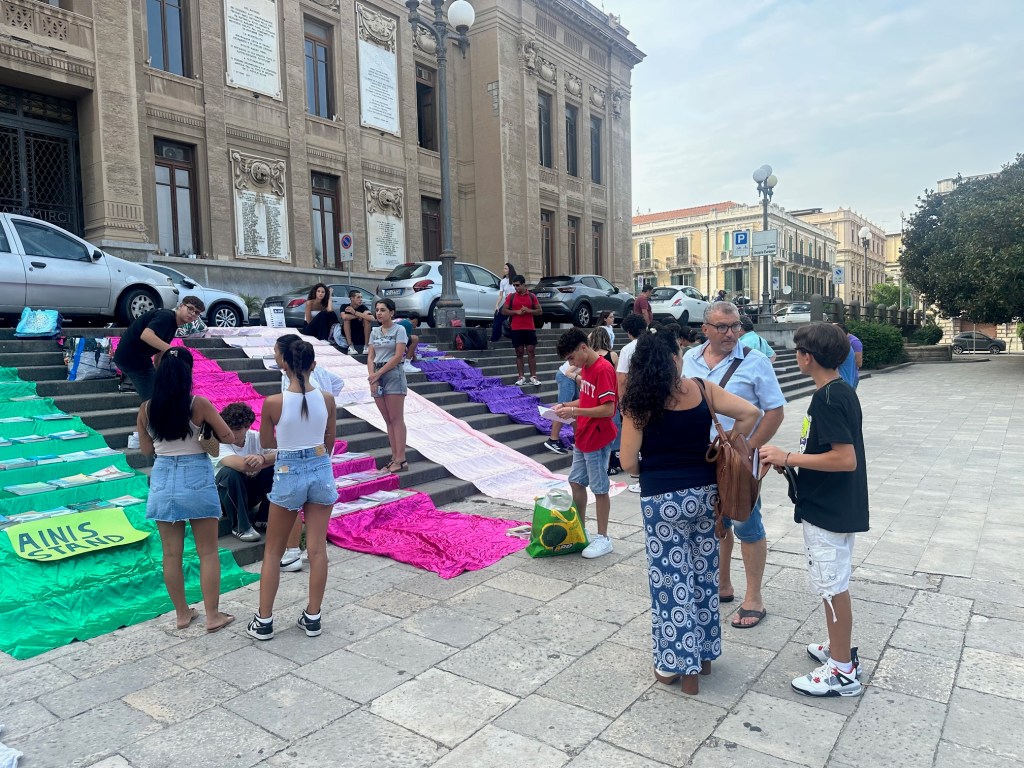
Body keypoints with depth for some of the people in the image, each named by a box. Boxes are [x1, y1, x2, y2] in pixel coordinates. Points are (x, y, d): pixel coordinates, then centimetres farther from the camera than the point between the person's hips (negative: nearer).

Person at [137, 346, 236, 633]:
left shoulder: (146, 409, -2)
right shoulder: (199, 405, -12)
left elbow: (146, 449, 9)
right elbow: (228, 436, -5)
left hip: (163, 480, 3)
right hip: (197, 480, -3)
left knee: (171, 554, 13)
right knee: (208, 552, 8)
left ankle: (182, 614, 25)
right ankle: (213, 616, 13)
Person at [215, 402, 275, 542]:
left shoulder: (256, 437, -10)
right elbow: (241, 465, -41)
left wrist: (262, 458, -46)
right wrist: (271, 459, -29)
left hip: (250, 493, 4)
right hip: (226, 496, -3)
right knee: (230, 472, -35)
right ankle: (240, 527, -20)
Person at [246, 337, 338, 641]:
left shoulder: (272, 403, -16)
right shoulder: (327, 399, -8)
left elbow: (266, 443, 1)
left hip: (289, 474, -2)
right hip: (321, 471, 2)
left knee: (273, 551, 14)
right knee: (317, 548, 10)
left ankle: (264, 621, 21)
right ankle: (312, 617, 20)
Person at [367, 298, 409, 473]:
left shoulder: (399, 330, -4)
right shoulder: (375, 332, 13)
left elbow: (398, 355, -12)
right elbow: (370, 357, 9)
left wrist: (378, 373, -12)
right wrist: (372, 376, -7)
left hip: (393, 374, -6)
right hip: (377, 376, 6)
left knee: (396, 419, -7)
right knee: (388, 420, 6)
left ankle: (400, 460, -6)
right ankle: (395, 458, 9)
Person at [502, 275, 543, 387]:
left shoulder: (532, 296, 6)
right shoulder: (511, 296, 5)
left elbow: (539, 311, 7)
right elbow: (504, 311, 2)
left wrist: (528, 310, -11)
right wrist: (516, 311, -12)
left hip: (530, 328, 0)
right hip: (516, 329, 0)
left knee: (531, 352, -1)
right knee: (519, 353, 3)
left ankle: (533, 376, 2)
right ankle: (521, 377, 6)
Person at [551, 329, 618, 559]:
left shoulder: (603, 369, -21)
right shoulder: (585, 367, 7)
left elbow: (608, 409, -24)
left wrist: (574, 411, -26)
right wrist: (566, 405, 2)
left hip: (597, 440, -9)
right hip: (582, 437, 9)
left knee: (599, 489, 2)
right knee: (576, 482, 15)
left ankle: (603, 538, 16)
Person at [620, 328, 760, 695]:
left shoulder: (638, 402, -11)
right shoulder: (702, 389, -3)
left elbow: (628, 462, -11)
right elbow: (751, 413, -5)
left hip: (662, 500, -4)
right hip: (704, 494, 4)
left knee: (671, 580, 8)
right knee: (703, 574, 18)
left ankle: (677, 663, 21)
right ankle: (703, 655, 34)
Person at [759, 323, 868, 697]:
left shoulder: (828, 399, -23)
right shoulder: (840, 392, 8)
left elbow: (846, 459, -27)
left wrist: (789, 458, -22)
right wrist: (793, 458, 8)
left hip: (828, 510, -10)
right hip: (831, 506, 10)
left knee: (833, 587, 3)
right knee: (832, 585, 21)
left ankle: (843, 671, 16)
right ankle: (840, 649, 36)